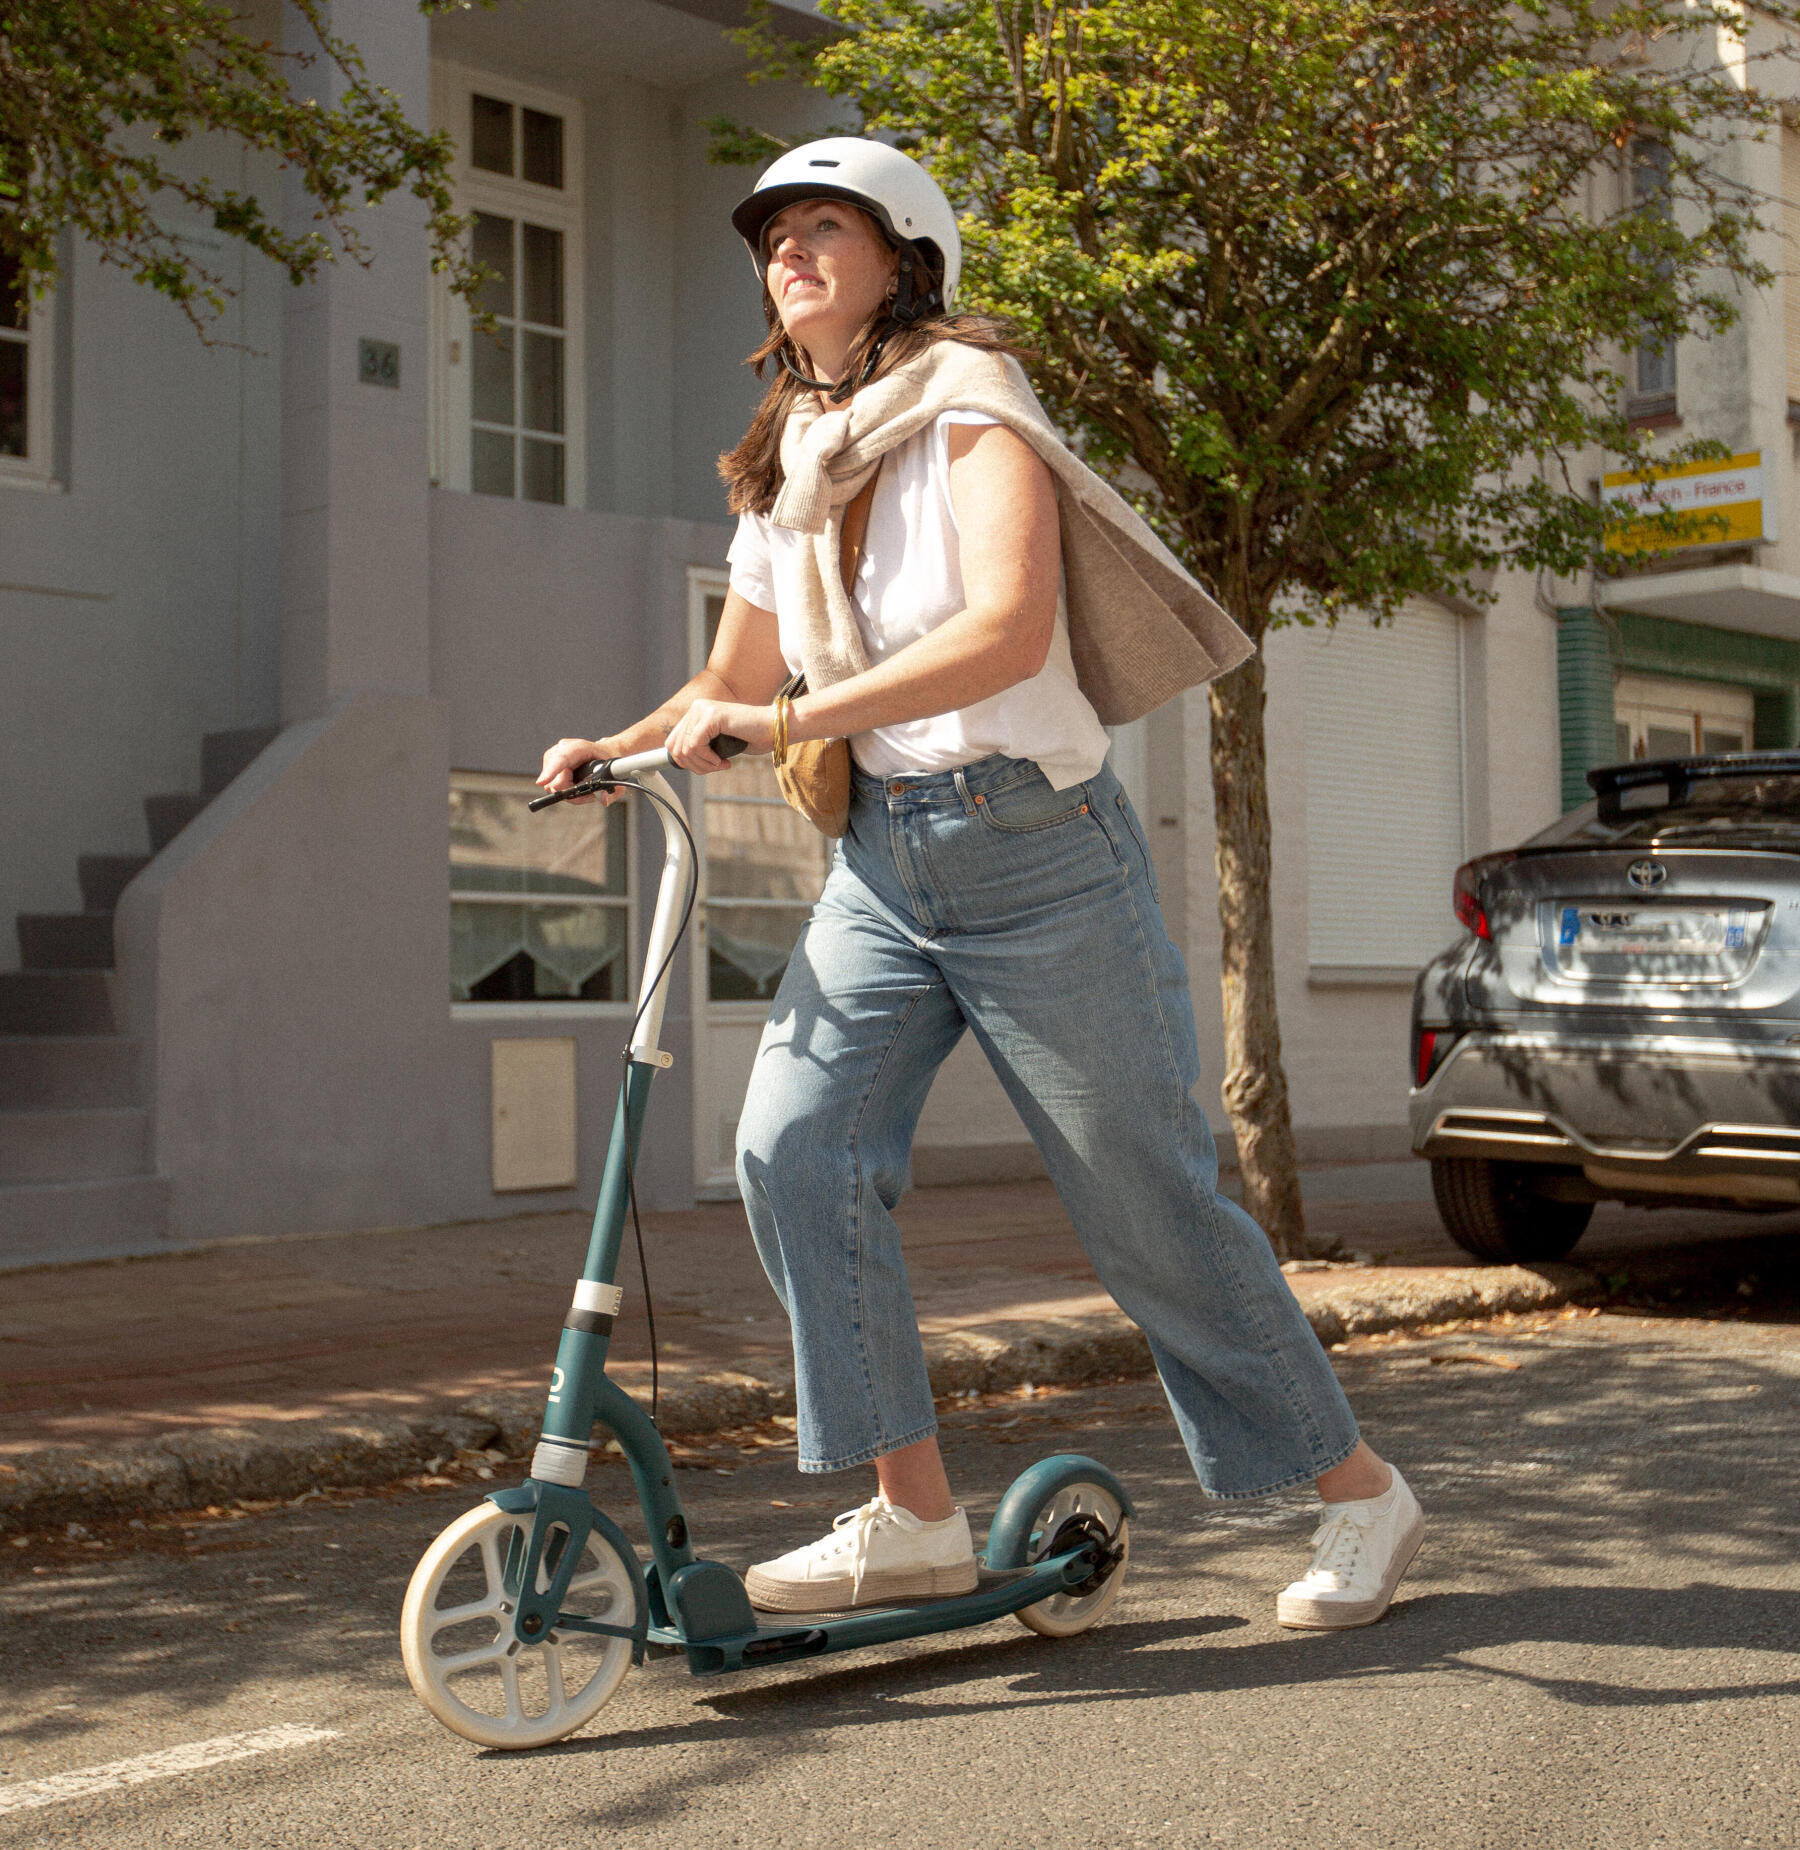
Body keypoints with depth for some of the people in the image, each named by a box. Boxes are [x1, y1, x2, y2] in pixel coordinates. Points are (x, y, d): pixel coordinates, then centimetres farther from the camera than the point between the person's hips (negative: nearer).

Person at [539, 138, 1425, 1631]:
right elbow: (731, 685, 22)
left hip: (1036, 849, -6)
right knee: (795, 1146, -13)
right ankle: (914, 1514, -2)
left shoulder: (965, 406, -7)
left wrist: (789, 719, -28)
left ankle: (1362, 1493, 17)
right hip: (882, 858, 6)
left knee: (1148, 1202, -1)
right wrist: (616, 749, 2)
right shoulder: (784, 473, 14)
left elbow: (1009, 629, -24)